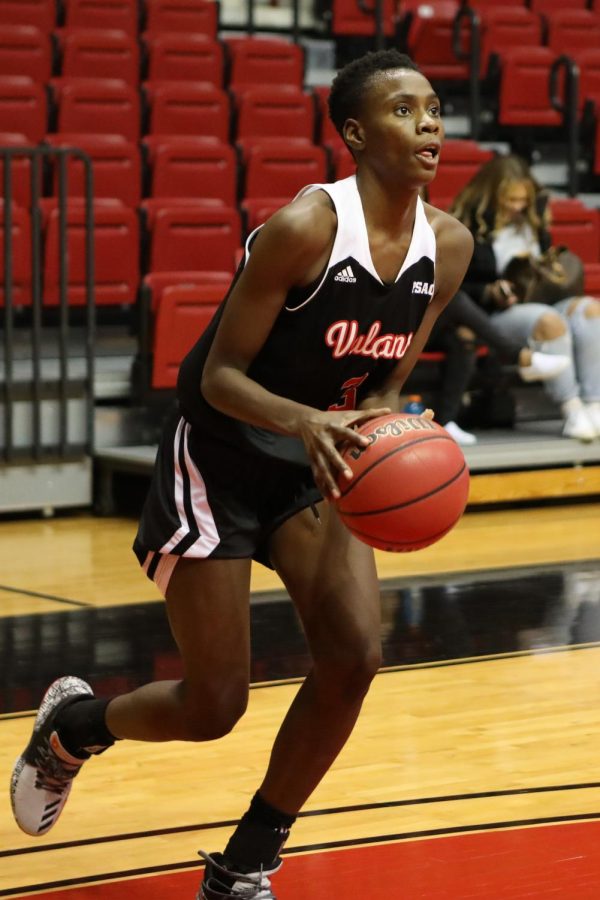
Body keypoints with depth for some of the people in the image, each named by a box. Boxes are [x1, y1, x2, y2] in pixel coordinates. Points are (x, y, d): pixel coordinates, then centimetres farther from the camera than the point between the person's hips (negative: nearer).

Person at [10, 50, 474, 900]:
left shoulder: (448, 246, -6)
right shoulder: (303, 227, -26)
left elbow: (385, 383, 5)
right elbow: (219, 375, -21)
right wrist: (303, 420, -39)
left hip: (314, 461, 6)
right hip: (218, 459, -6)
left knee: (353, 656, -10)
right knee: (213, 706, -2)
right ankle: (72, 723, 32)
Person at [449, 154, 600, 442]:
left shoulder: (530, 219, 16)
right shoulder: (467, 225, -1)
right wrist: (489, 293, -18)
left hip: (539, 302, 6)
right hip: (489, 315, -6)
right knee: (549, 320, -36)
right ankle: (572, 413, -36)